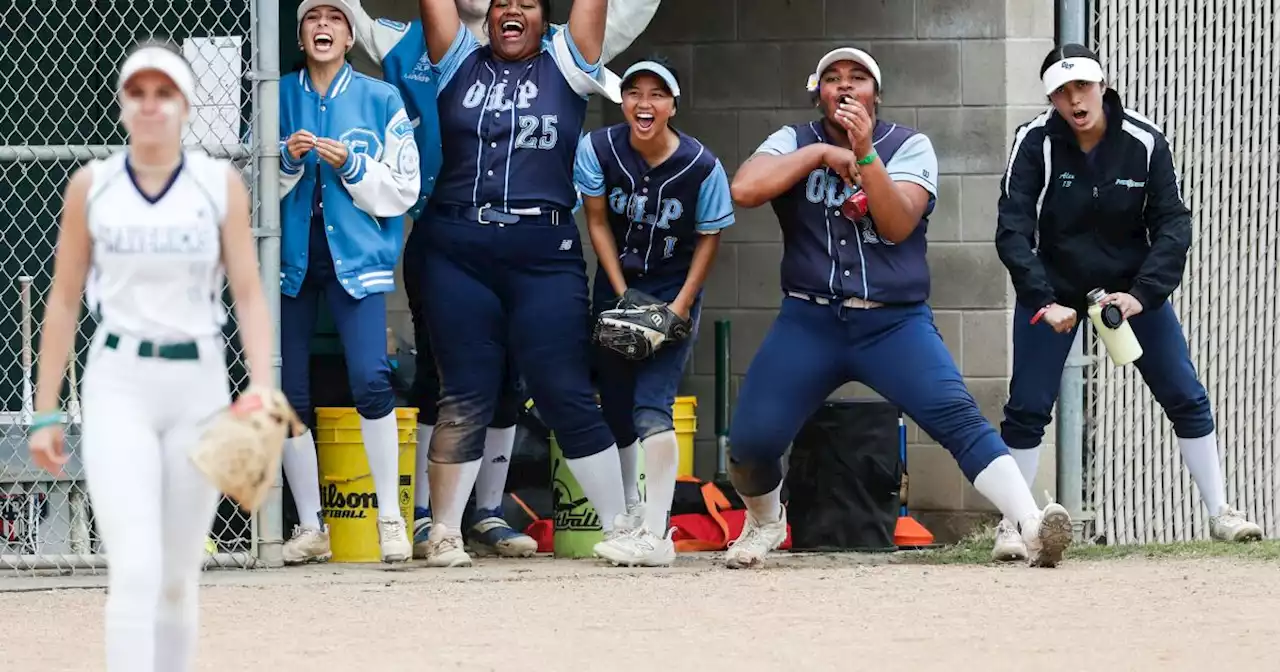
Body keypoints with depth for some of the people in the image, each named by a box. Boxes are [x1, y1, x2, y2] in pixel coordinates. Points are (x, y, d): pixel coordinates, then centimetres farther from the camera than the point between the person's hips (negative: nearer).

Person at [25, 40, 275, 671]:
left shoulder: (220, 183, 1)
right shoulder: (91, 184, 2)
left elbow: (248, 294, -1)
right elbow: (63, 302, 7)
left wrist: (262, 387, -16)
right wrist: (45, 413, 4)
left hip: (199, 383, 1)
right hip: (118, 383, -1)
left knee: (178, 577, 9)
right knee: (136, 571, -16)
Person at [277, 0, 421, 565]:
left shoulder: (381, 100, 6)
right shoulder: (278, 99, 10)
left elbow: (402, 191, 2)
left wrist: (350, 167, -12)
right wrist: (287, 162, -10)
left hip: (356, 257, -2)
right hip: (290, 257, 2)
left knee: (371, 379, -18)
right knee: (289, 393, 0)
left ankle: (390, 519, -9)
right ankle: (311, 529, 10)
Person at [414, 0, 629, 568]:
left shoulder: (565, 64, 10)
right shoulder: (460, 62, 13)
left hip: (544, 256, -1)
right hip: (458, 254, 1)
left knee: (566, 395, -1)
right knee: (464, 399, 2)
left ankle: (620, 528, 4)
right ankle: (443, 534, 9)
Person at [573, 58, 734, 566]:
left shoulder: (701, 167, -18)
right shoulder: (598, 148, -13)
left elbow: (708, 239, -7)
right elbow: (598, 223, -5)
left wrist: (682, 304, -13)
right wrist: (623, 296, -9)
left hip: (674, 293, -4)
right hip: (617, 286, 4)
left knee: (651, 406, -17)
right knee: (616, 407, 8)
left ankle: (656, 536, -21)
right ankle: (632, 518, 25)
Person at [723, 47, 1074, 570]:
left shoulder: (909, 147, 2)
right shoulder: (795, 143, 6)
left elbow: (898, 225, -15)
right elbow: (744, 190, -13)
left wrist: (863, 152, -26)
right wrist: (822, 154, -12)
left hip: (895, 323, -2)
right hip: (809, 322, 2)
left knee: (957, 417, -23)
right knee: (749, 442, -10)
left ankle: (1032, 526, -34)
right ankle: (764, 523, 23)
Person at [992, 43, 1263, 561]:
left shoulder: (1145, 143, -14)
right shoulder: (1036, 143, -18)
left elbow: (1173, 225, -14)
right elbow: (1013, 230, -21)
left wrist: (1141, 294, -27)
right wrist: (1044, 302, -32)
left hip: (1132, 285, 1)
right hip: (1053, 287, -1)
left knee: (1186, 398, -1)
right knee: (1026, 407, -7)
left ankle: (1220, 515, 8)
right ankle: (1013, 525, 2)